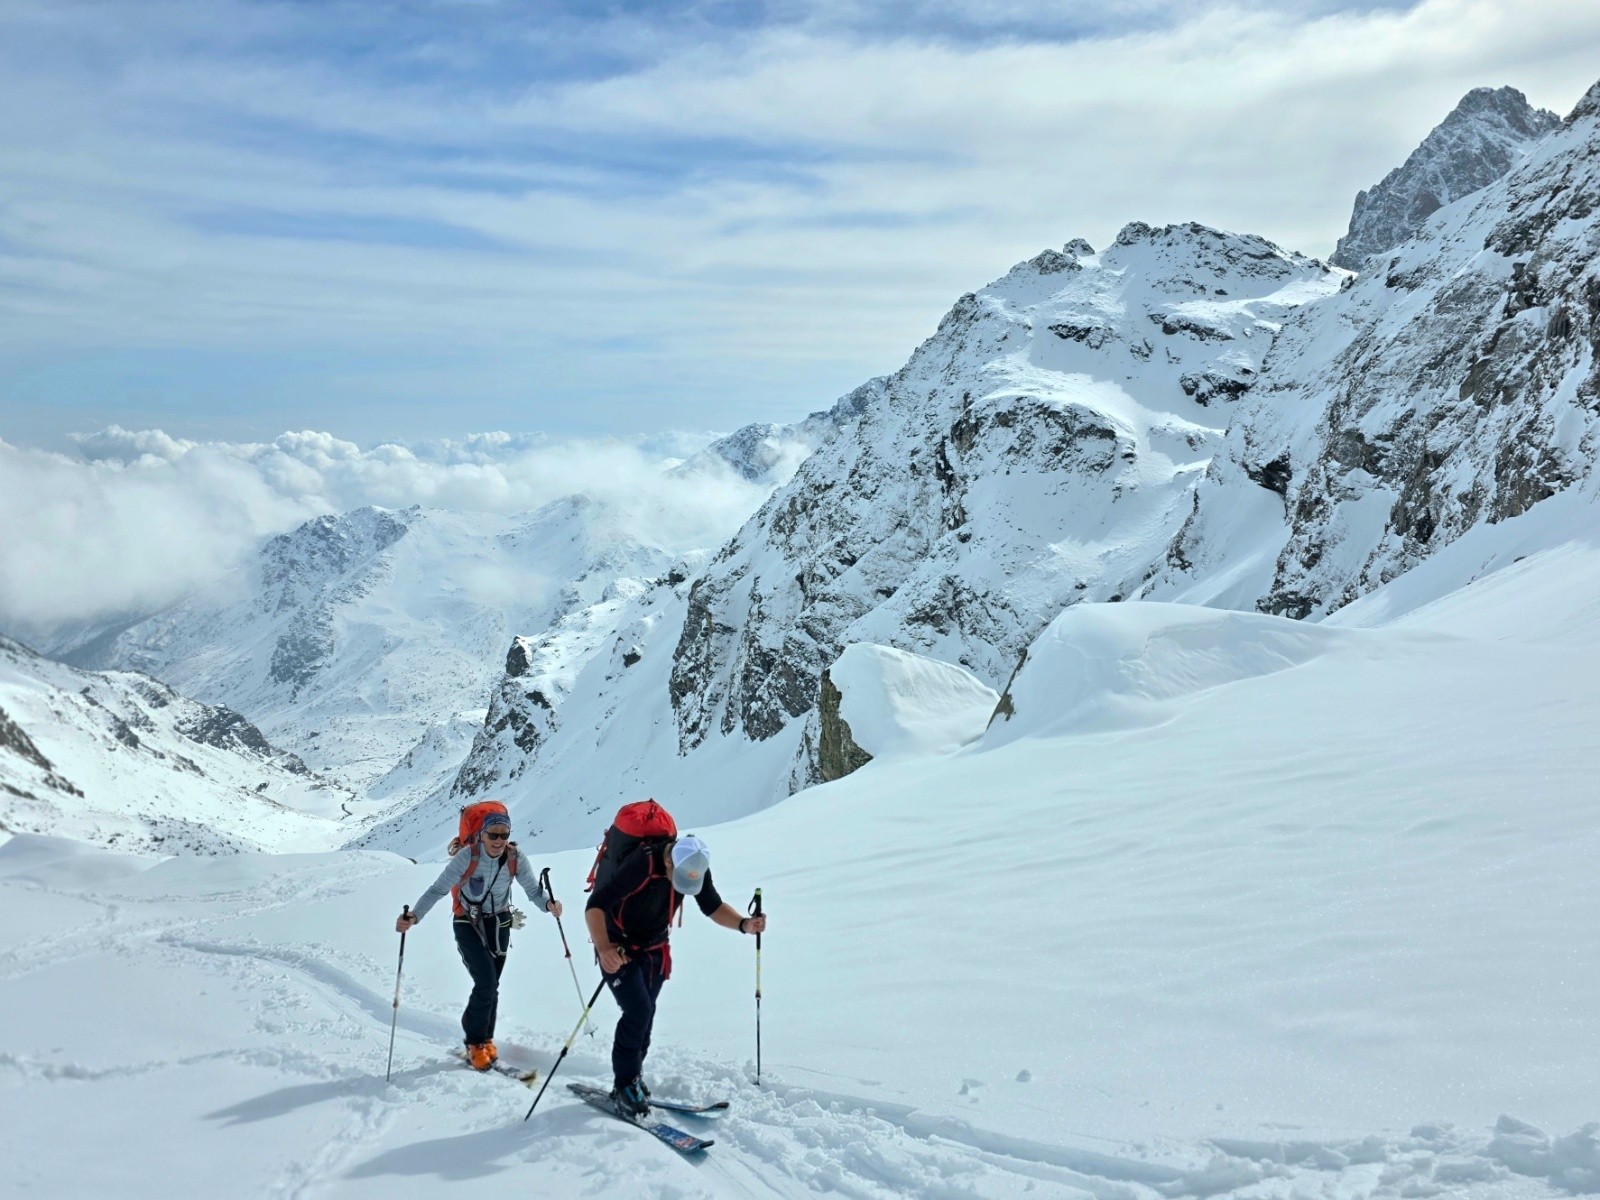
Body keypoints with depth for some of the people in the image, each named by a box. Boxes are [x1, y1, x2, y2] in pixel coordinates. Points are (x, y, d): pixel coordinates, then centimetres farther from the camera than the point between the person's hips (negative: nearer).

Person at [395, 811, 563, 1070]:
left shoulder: (516, 858, -16)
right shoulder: (467, 856, -25)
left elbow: (533, 889, -16)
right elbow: (438, 889, -27)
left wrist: (548, 904, -39)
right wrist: (414, 916, -41)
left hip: (499, 924, 3)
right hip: (469, 925, -3)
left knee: (491, 985, 10)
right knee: (486, 983, -15)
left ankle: (485, 1039, 31)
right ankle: (475, 1043, 4)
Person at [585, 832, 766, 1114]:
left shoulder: (696, 867, -16)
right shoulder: (640, 865, -35)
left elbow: (713, 906, -4)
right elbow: (595, 906, -35)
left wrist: (743, 924, -22)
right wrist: (603, 948, -49)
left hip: (654, 949, 6)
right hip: (617, 948, -6)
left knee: (645, 1014, 11)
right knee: (638, 1011, -14)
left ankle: (632, 1077, 29)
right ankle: (624, 1085, 1)